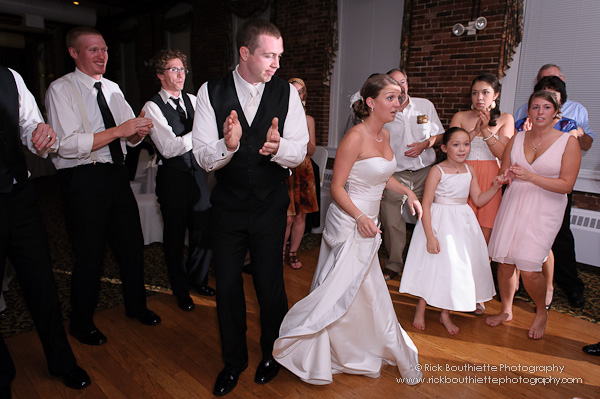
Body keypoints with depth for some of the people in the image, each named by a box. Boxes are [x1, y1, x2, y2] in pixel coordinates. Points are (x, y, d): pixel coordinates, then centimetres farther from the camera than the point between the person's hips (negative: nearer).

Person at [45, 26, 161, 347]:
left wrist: (139, 131, -11)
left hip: (116, 174, 6)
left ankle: (136, 306, 36)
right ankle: (81, 323, 28)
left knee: (132, 244, 14)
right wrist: (118, 131, -23)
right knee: (90, 255, 4)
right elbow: (67, 144, -19)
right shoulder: (61, 89, -7)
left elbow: (129, 136, 13)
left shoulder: (113, 89, 14)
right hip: (83, 180, -6)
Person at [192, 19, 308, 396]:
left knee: (270, 284, 11)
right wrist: (228, 145, -33)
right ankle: (234, 359, 38)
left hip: (271, 205, 0)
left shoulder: (286, 92, -7)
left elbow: (300, 152, -9)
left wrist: (278, 147, -31)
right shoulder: (211, 92, -8)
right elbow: (203, 157, -11)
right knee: (227, 285, 12)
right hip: (228, 205, 1)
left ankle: (272, 353, 40)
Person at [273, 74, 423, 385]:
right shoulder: (355, 138, -20)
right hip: (348, 222, -9)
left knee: (366, 290, 21)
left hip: (367, 223, 9)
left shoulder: (384, 136, 7)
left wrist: (407, 192, 9)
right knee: (340, 290, 0)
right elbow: (337, 187, -19)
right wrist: (360, 217, -28)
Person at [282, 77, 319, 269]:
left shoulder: (308, 120, 10)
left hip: (303, 171, 4)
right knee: (287, 217, -6)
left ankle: (293, 253, 24)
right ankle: (280, 252, 16)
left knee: (300, 216, 7)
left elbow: (311, 151, 7)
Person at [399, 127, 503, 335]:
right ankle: (420, 309, 23)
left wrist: (495, 187, -4)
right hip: (440, 222, -6)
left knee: (458, 266, 11)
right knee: (434, 265, 1)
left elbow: (478, 200, 12)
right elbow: (426, 204, -16)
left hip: (463, 223, 6)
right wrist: (430, 236, -20)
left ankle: (445, 313, 28)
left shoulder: (469, 169, 4)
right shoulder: (437, 171, -14)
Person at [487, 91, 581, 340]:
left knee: (528, 269, -9)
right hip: (513, 203, 4)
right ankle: (506, 310, 25)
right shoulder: (517, 138, 8)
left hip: (545, 209, -3)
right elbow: (503, 172, 12)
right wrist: (509, 174, -12)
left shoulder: (568, 142, -3)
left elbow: (566, 185, -9)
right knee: (504, 262, 2)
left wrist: (530, 176, -21)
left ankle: (541, 312, 21)